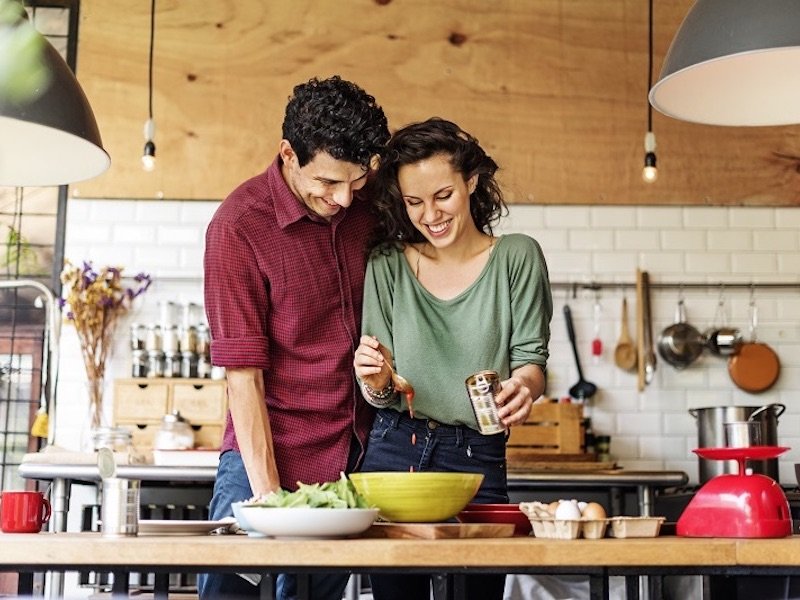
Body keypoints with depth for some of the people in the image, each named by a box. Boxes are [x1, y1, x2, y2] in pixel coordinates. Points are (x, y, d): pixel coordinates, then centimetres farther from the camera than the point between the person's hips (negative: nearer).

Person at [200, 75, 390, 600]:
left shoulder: (367, 204, 1)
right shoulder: (239, 226, -14)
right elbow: (243, 374, -15)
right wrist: (267, 493, -18)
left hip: (357, 456, 5)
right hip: (269, 458, -4)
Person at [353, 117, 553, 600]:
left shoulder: (517, 258, -1)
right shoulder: (387, 265, 3)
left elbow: (531, 357, -1)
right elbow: (377, 395, 5)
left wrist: (523, 386, -23)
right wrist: (378, 382, -18)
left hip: (478, 459, -1)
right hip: (395, 451, 1)